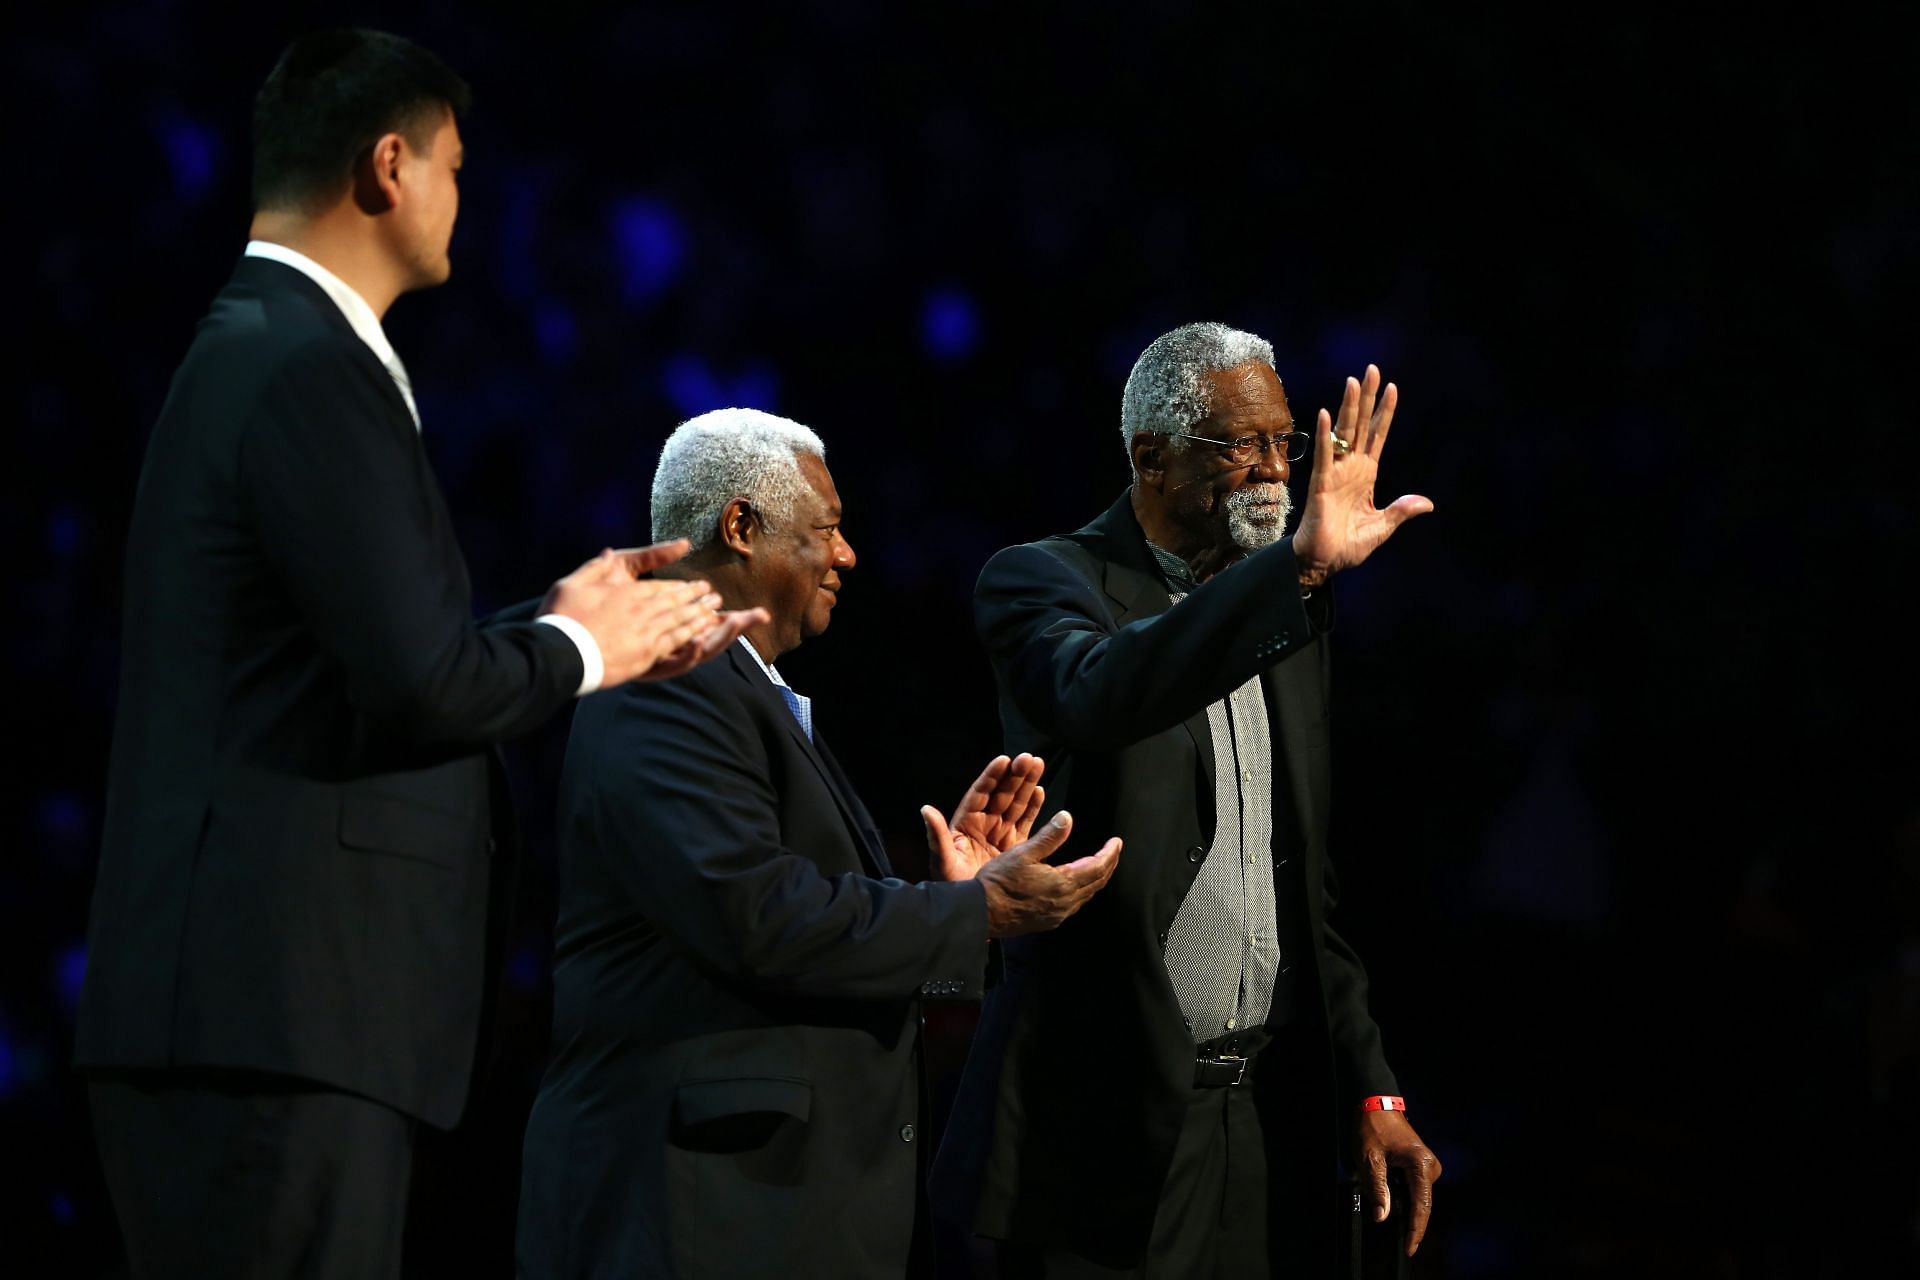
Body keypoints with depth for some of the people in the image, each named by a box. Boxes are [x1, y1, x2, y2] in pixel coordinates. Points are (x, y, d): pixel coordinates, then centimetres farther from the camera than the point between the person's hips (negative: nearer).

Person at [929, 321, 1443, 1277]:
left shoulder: (1280, 610, 14)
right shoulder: (1041, 582, -5)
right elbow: (1099, 696, -31)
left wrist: (1371, 1092, 13)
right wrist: (1300, 566, -39)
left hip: (1271, 1122, 6)